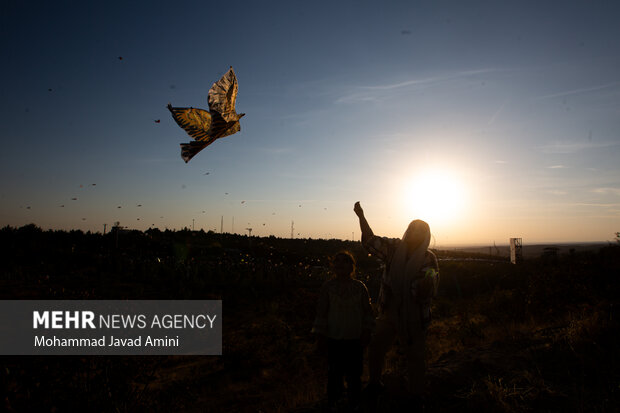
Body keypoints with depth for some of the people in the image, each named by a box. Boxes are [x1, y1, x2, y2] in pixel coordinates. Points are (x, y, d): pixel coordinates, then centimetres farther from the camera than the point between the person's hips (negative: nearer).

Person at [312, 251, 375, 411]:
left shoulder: (360, 287, -1)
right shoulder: (327, 287, -4)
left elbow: (367, 311, 7)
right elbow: (321, 312, 0)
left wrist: (367, 332, 1)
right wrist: (321, 336, -1)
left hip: (355, 338, 1)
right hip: (334, 339, -1)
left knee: (354, 373, 10)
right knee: (334, 373, 8)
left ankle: (354, 403, 30)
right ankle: (333, 402, 29)